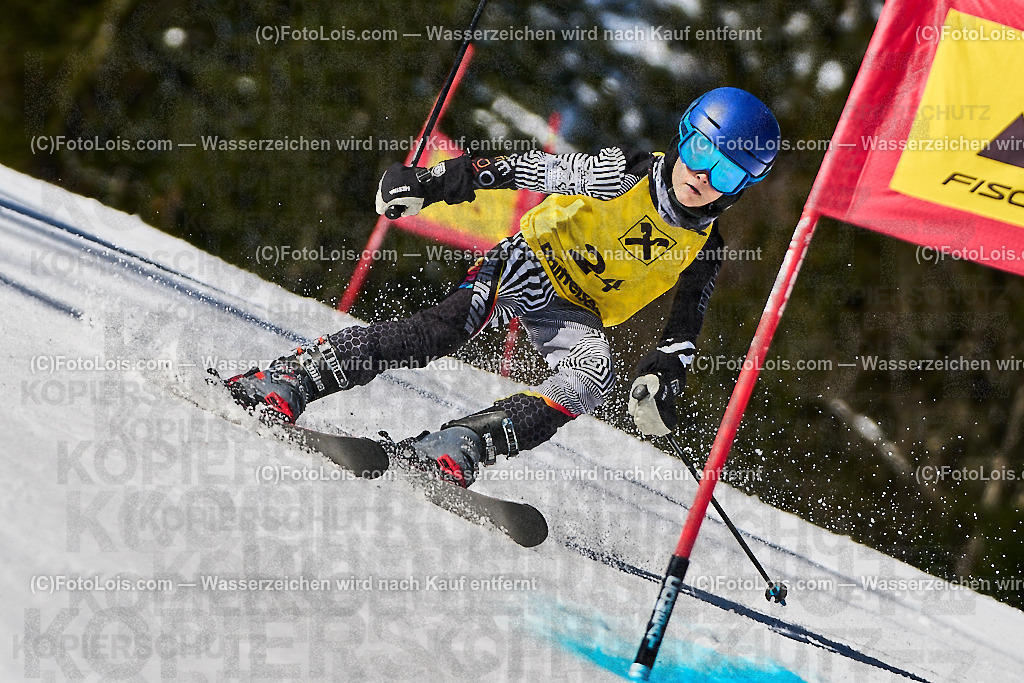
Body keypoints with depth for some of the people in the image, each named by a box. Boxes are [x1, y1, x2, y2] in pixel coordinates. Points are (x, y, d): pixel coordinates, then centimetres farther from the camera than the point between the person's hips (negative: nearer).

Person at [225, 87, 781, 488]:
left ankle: (455, 446, -38)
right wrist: (436, 182, -27)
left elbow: (683, 331, 5)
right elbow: (538, 169, -18)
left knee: (597, 373, -30)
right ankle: (289, 379, -33)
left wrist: (663, 376, -17)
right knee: (450, 324, -32)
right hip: (531, 264, -4)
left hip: (578, 316, 4)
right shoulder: (625, 174, -14)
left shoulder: (703, 249, -2)